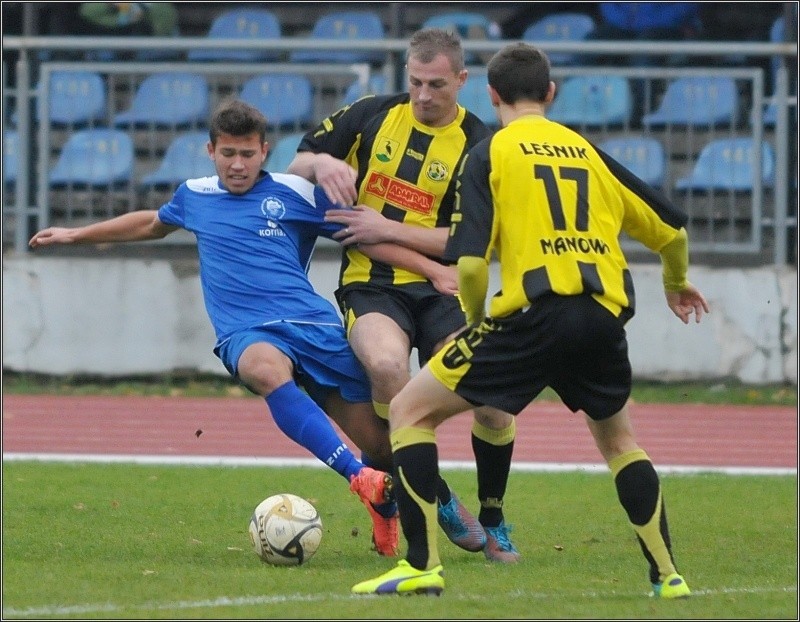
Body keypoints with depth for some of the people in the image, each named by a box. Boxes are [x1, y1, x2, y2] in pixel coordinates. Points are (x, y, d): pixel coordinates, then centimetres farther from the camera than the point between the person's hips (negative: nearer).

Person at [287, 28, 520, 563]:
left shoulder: (479, 147, -2)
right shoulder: (373, 116, 5)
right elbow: (296, 165, 12)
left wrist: (389, 229, -14)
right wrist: (321, 163, -12)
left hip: (440, 287, 0)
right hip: (371, 284, 0)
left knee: (493, 401, -20)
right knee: (387, 364, -34)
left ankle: (492, 521, 9)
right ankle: (439, 499, -14)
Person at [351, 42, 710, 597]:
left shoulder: (490, 154, 5)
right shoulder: (589, 152, 19)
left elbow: (471, 262, -7)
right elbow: (671, 229, 24)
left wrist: (475, 319, 13)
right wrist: (678, 283, 45)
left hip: (534, 315, -5)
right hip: (604, 318, 5)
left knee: (410, 411, 8)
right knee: (617, 438, 30)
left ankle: (422, 566, -2)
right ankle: (668, 575, 24)